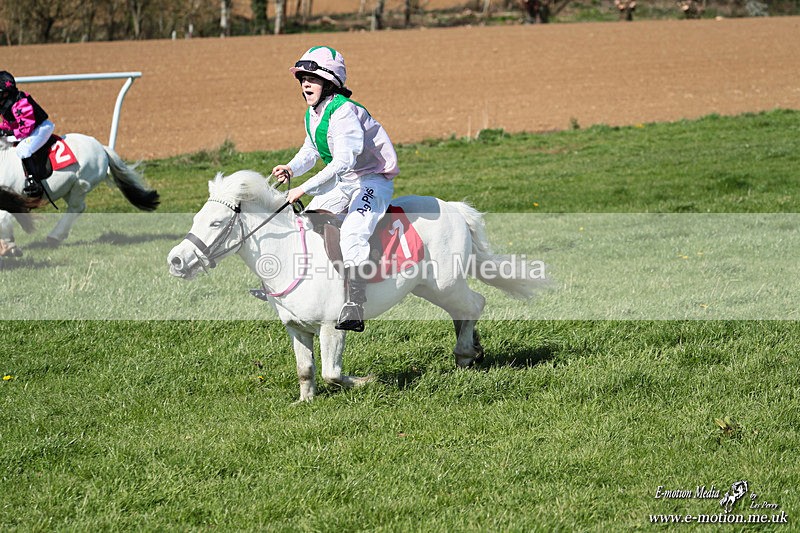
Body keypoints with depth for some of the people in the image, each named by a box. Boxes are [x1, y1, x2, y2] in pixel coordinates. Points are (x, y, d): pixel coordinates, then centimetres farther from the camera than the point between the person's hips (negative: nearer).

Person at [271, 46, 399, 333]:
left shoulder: (343, 111, -25)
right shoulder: (312, 115, 5)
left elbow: (343, 161, -33)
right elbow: (310, 151, 18)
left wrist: (304, 188, -34)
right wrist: (291, 168, -5)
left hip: (374, 181, -10)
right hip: (342, 183, 10)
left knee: (352, 235, -31)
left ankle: (353, 311, -35)